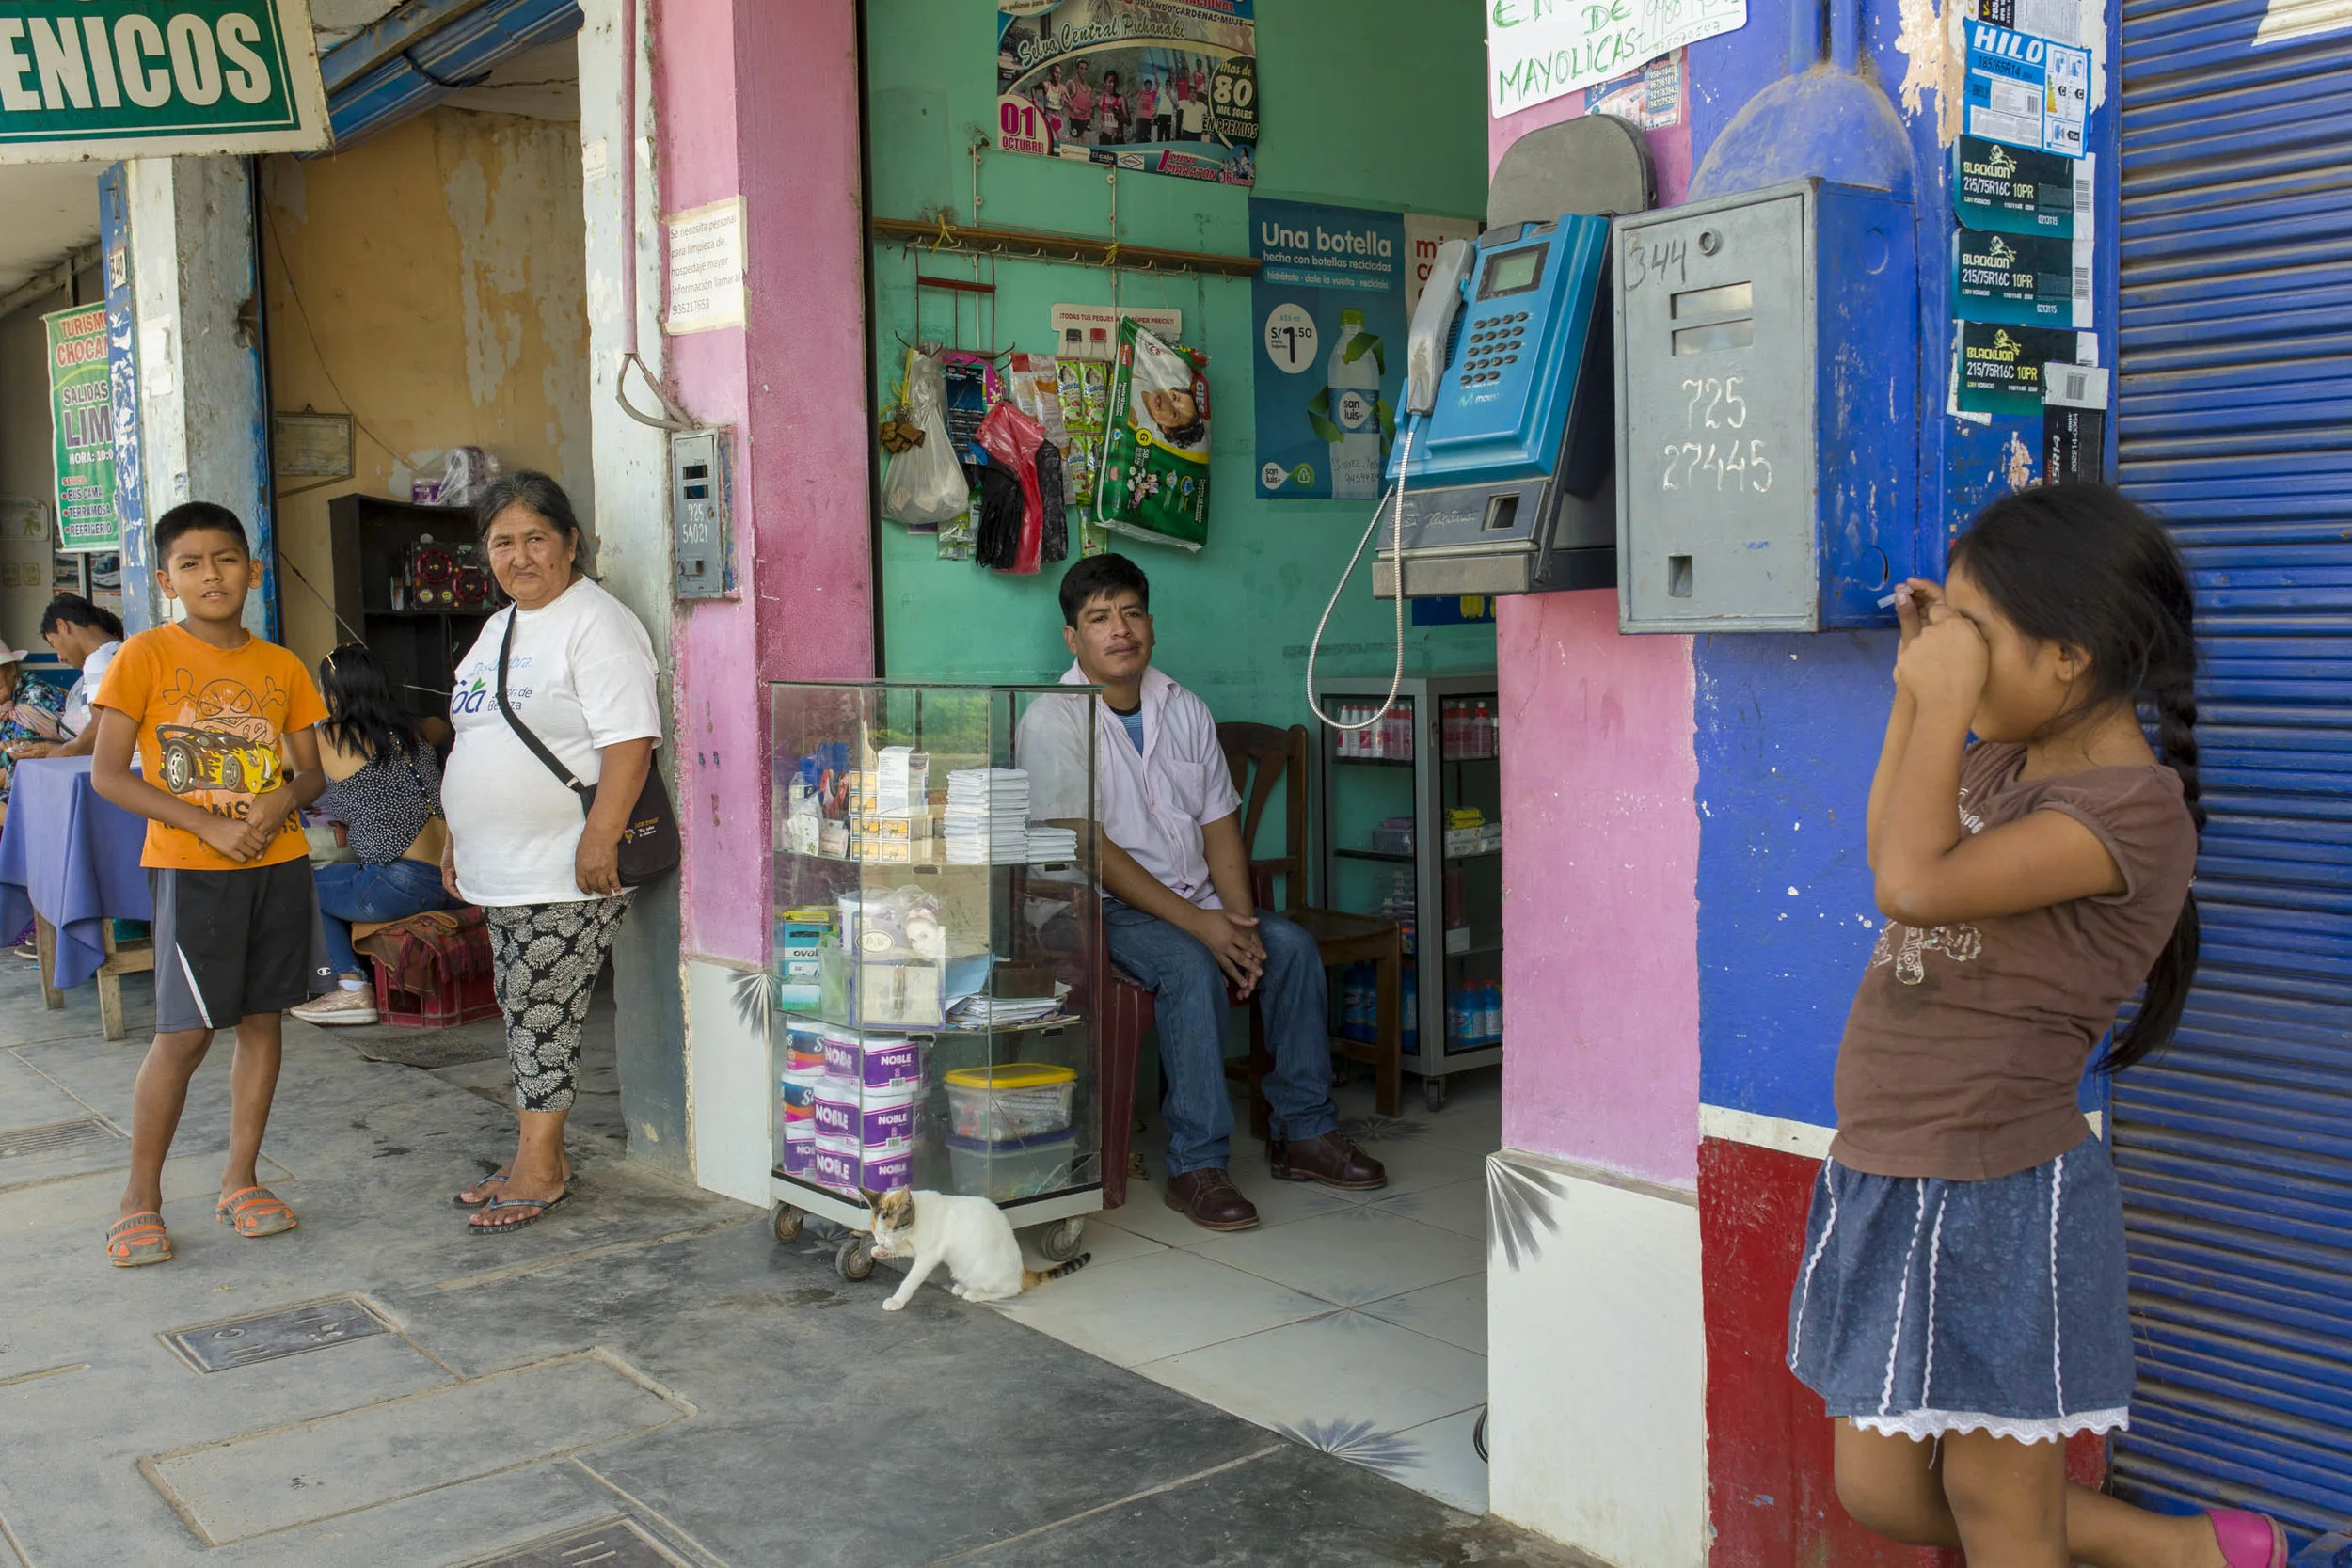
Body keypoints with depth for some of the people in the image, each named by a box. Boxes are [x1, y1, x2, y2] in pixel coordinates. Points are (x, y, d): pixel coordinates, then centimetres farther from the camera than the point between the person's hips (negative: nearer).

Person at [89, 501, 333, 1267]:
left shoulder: (282, 667, 8)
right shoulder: (145, 657, -4)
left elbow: (311, 771, 12)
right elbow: (108, 773, -9)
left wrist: (279, 803, -11)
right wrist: (208, 825, -17)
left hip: (278, 864, 4)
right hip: (190, 869, -4)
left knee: (263, 1018, 8)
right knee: (184, 1032, -5)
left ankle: (240, 1180, 21)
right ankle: (140, 1196, 10)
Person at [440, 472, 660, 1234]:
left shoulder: (596, 623, -11)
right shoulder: (496, 630, 18)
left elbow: (631, 741, -20)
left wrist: (600, 839, -25)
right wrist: (456, 837, 22)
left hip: (568, 872, -9)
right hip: (502, 872, 9)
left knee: (544, 1016, -4)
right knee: (526, 1014, 12)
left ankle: (539, 1168, 6)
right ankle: (535, 1158, 21)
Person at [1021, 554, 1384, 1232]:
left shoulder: (1184, 710, 10)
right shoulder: (1052, 723, -10)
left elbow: (1219, 825, 9)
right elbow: (1090, 851, -17)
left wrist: (1240, 920, -9)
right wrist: (1198, 924, -22)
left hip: (1195, 898, 6)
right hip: (1104, 907, -6)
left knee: (1291, 945, -15)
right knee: (1192, 966, -31)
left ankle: (1305, 1132, -4)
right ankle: (1196, 1165, -26)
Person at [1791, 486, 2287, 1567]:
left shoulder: (2129, 809, -20)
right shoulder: (1999, 759, 8)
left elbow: (1915, 885, -31)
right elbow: (1887, 851, 23)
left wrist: (1946, 700, -22)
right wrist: (1917, 695, 12)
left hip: (1997, 1202, -9)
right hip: (1885, 1184, 9)